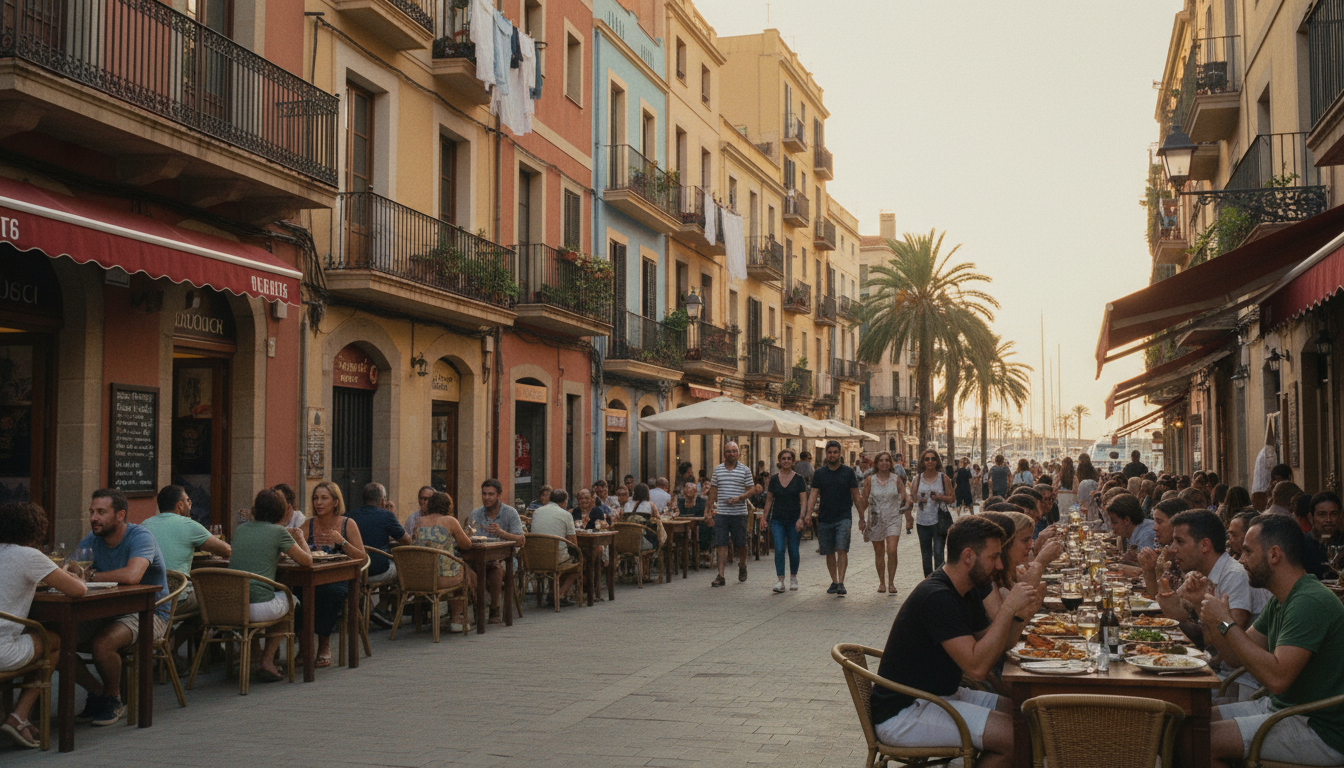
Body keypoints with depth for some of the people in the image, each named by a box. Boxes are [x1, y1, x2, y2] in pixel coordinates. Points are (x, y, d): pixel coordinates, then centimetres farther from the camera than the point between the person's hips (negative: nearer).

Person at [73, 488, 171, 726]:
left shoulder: (140, 537, -18)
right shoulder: (92, 541, 6)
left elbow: (132, 575, -36)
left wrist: (89, 577, -24)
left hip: (147, 613, -7)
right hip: (106, 613, 7)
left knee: (102, 644, -33)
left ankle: (114, 700, -4)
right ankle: (98, 692, 8)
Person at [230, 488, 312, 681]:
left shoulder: (240, 529, 14)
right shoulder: (278, 532, -3)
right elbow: (307, 561, 4)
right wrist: (300, 539, 21)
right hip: (259, 608, -5)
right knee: (290, 600, 27)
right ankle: (267, 661, 22)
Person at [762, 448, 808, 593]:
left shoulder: (799, 479, -2)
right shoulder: (774, 479, 5)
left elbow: (803, 501, -5)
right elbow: (769, 500, 12)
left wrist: (801, 518, -15)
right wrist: (764, 517, 7)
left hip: (794, 520, -1)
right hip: (777, 520, 1)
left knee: (793, 551, 5)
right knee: (779, 549, -11)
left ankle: (793, 578, 26)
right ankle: (781, 581, -10)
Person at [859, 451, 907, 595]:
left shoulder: (896, 479, 1)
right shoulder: (870, 480, 0)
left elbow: (904, 498, 7)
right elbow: (864, 501, 6)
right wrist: (862, 518, 3)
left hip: (893, 519, -1)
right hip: (876, 519, 1)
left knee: (892, 551, -14)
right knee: (879, 552, 9)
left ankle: (891, 583, -5)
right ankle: (881, 582, 22)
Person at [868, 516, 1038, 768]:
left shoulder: (967, 592, 9)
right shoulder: (937, 597, -23)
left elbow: (994, 646, 12)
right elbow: (977, 667, -28)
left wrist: (1020, 616, -6)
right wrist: (1009, 608, -24)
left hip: (940, 695, 10)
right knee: (1012, 734, -19)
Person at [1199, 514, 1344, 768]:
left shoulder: (1310, 602, -23)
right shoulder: (1279, 601, 11)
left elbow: (1277, 678, -31)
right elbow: (1237, 653, 15)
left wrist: (1226, 623, -23)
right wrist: (1209, 617, -1)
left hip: (1319, 731, -10)